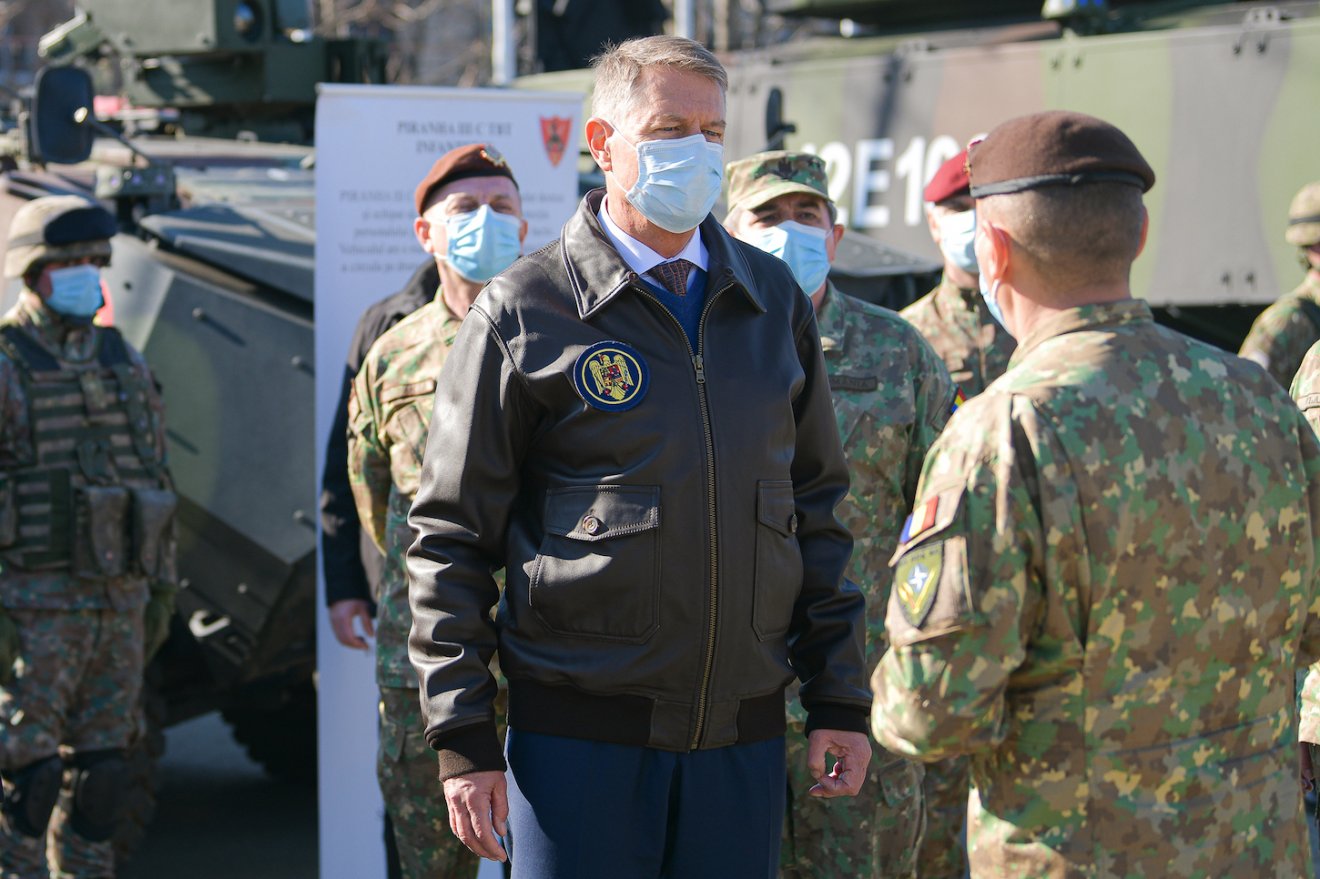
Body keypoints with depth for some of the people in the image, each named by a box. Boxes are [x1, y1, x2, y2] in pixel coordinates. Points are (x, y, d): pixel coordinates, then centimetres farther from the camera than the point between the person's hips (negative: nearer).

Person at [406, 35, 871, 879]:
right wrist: (463, 741, -7)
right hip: (579, 734, -4)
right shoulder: (524, 312, -3)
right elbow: (451, 538, -2)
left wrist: (840, 700, 9)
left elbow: (816, 510, 15)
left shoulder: (774, 299, 10)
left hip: (743, 733, 4)